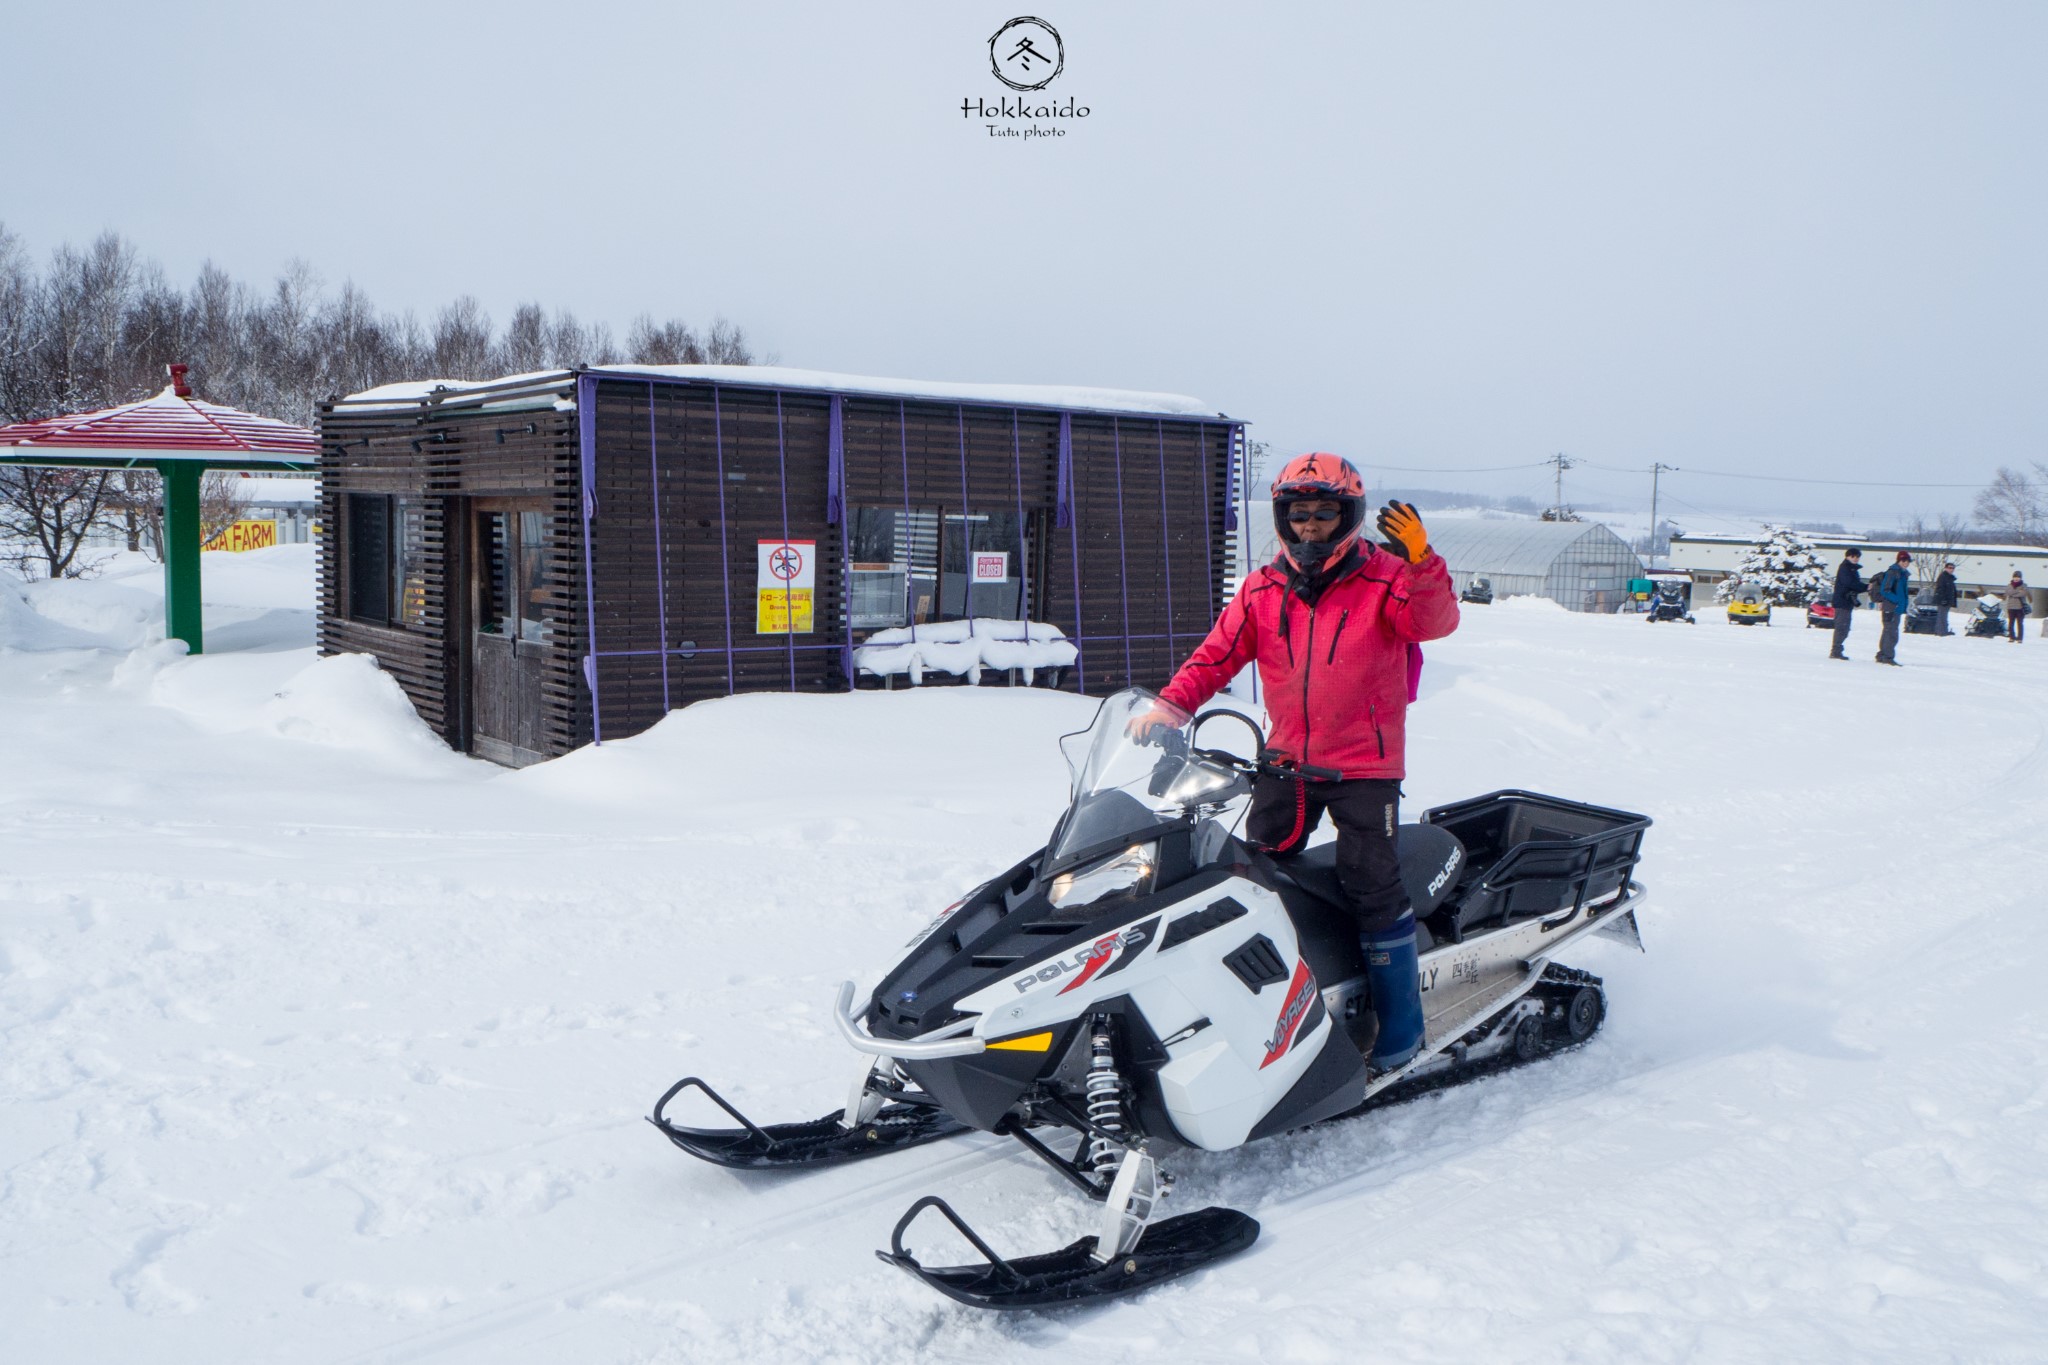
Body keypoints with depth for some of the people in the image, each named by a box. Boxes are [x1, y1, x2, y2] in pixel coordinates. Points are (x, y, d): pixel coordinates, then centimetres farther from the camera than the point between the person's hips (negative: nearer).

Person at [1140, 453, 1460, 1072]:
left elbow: (1435, 621, -20)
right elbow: (1217, 654, 6)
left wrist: (1421, 563, -38)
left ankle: (1401, 1016, 4)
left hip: (1365, 765, -4)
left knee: (1372, 886, -10)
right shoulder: (1262, 591, 5)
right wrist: (1169, 705, -9)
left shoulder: (1384, 579, -5)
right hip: (1287, 762, 5)